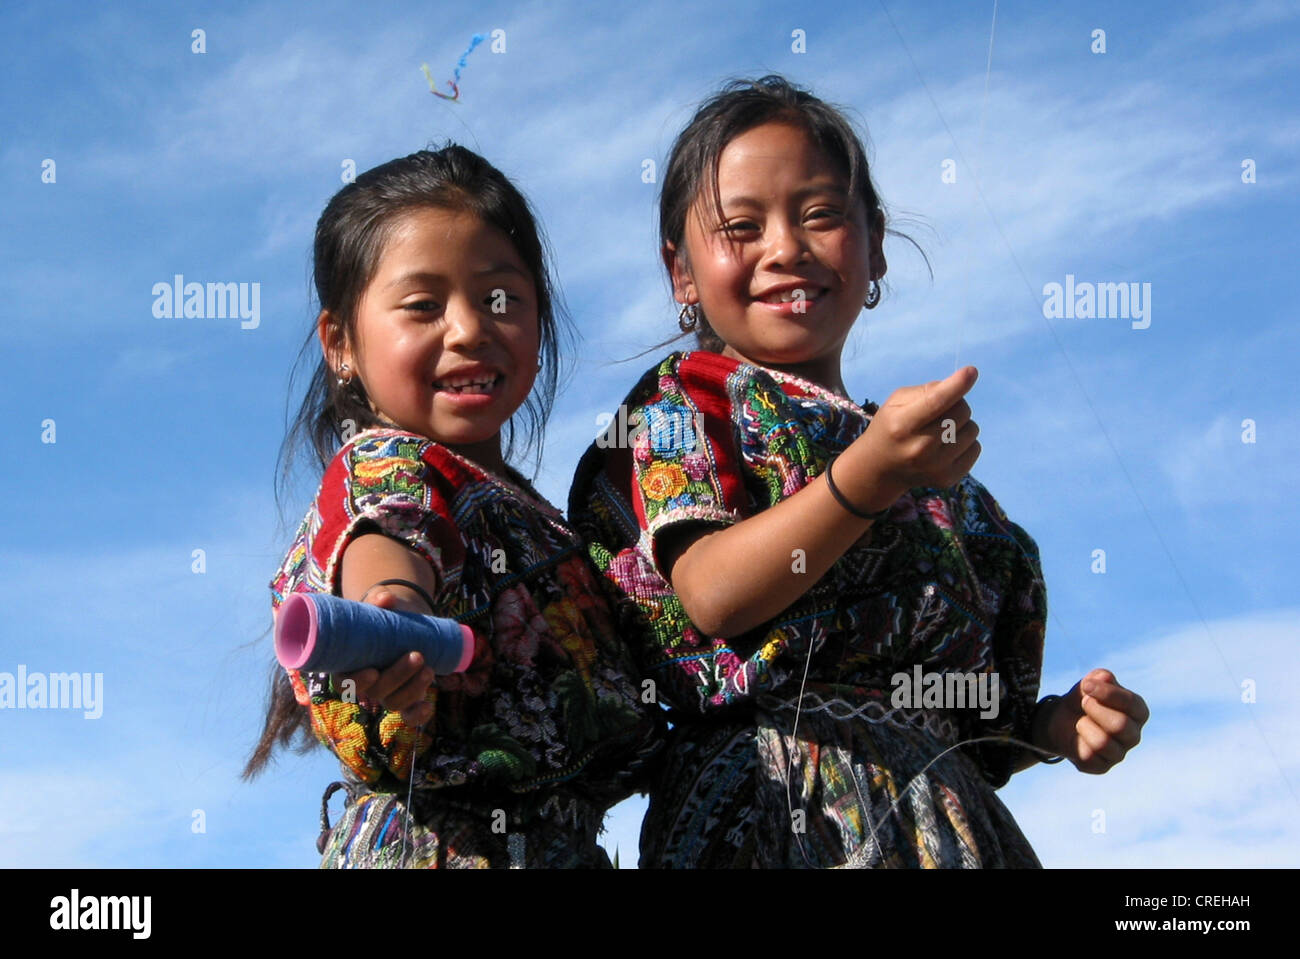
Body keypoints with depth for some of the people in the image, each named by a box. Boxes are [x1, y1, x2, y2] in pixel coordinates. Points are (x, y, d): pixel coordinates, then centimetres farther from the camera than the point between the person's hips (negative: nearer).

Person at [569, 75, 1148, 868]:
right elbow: (710, 594, -13)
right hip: (777, 813, -4)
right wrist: (864, 476, -23)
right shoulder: (686, 404, 6)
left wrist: (1051, 726, 2)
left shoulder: (932, 467, 19)